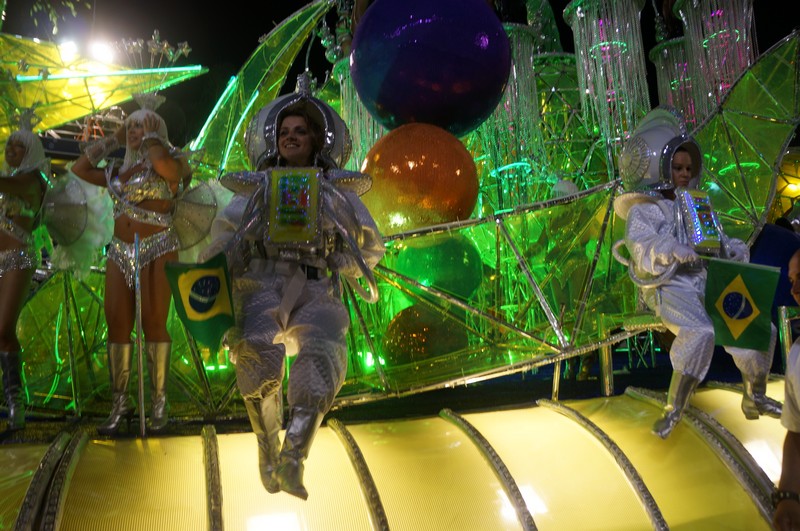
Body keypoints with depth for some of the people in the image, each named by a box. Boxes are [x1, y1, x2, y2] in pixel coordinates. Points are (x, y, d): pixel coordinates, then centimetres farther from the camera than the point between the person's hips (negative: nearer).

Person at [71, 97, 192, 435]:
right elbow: (79, 168, 21)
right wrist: (114, 139, 19)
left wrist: (152, 136, -3)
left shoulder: (169, 163, 1)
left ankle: (159, 402, 1)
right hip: (121, 252, 6)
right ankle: (120, 403, 6)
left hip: (157, 249, -6)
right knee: (117, 324, 0)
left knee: (154, 322, -7)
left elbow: (163, 163, -23)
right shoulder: (119, 172, 18)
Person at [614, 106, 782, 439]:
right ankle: (674, 410, -24)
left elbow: (718, 242, 18)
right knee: (700, 332, -34)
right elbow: (643, 251, -18)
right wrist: (671, 250, -37)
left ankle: (755, 399, 11)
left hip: (708, 283, 6)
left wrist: (735, 250, -4)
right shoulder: (642, 212, 0)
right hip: (669, 287, -6)